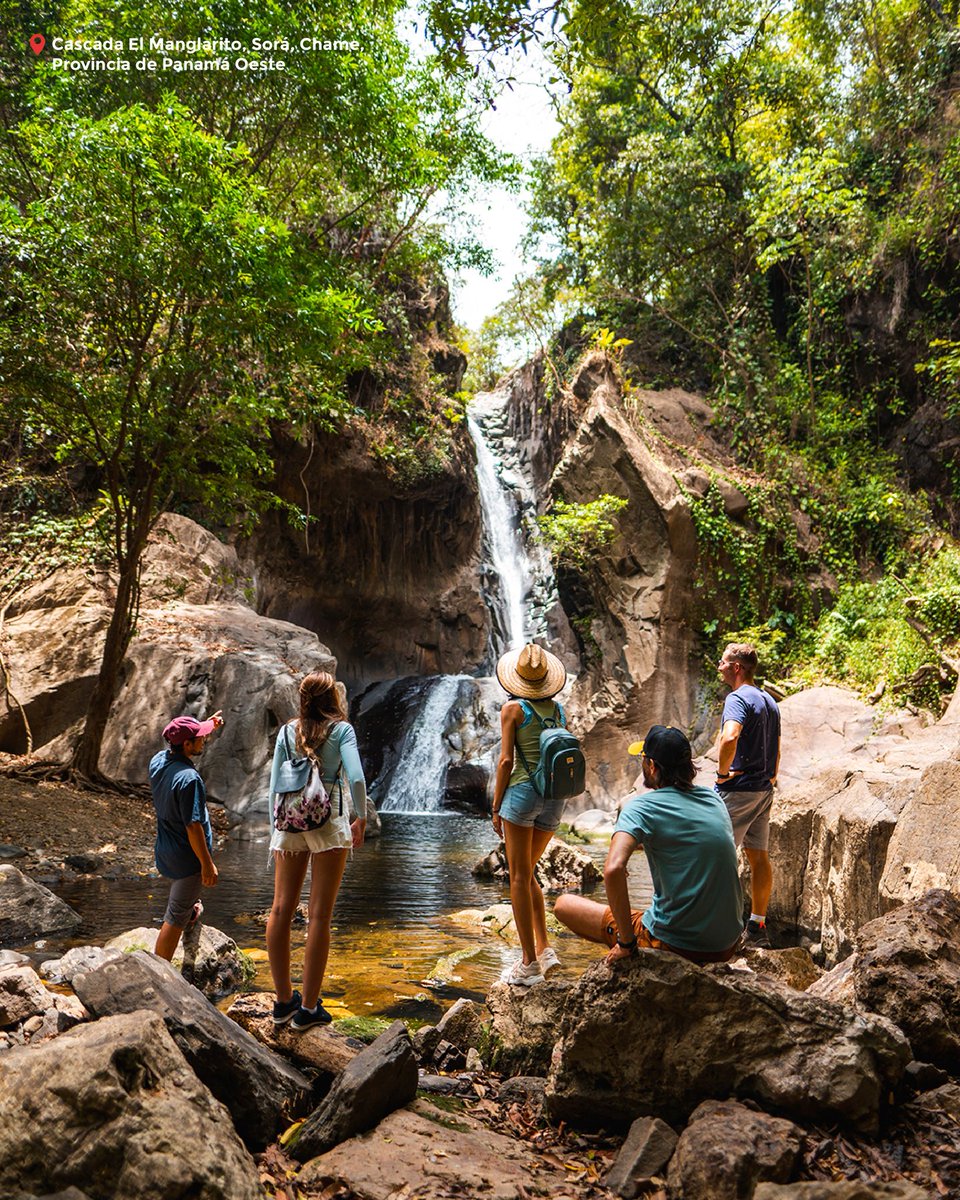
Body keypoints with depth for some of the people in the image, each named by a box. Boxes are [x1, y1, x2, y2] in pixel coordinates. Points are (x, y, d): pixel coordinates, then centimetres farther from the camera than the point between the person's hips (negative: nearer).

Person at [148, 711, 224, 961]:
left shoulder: (157, 761, -5)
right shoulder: (189, 779, -30)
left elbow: (179, 747, 20)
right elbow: (193, 826, -27)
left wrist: (208, 726, 18)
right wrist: (207, 864, -18)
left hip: (164, 852, 9)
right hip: (187, 857, -8)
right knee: (176, 919, 5)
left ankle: (191, 909, 60)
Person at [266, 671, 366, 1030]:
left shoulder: (287, 732, 8)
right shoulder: (341, 729, -2)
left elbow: (274, 785, 7)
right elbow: (356, 778, -13)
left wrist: (276, 828, 15)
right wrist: (361, 817, 0)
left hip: (289, 823, 4)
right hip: (328, 825, -4)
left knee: (281, 910, 11)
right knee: (319, 916, 1)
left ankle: (283, 1001, 18)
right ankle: (308, 1008, 5)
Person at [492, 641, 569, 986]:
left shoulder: (513, 708, -5)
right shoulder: (558, 709, 11)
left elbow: (507, 760, -8)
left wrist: (496, 808, -2)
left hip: (523, 791, -6)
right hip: (556, 797, 6)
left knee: (519, 877, 1)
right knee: (526, 874, 19)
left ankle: (529, 964, 2)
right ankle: (544, 949, 14)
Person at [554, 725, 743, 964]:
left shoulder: (640, 807, -14)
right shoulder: (714, 799, 5)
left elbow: (613, 869, -29)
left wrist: (626, 942, -19)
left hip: (675, 943, -7)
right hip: (727, 947, 7)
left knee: (564, 904, 5)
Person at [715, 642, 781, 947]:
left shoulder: (738, 698, -14)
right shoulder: (769, 701, 15)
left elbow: (729, 737, -32)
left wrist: (722, 772, -19)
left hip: (738, 788, -9)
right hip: (764, 789, 9)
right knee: (759, 857, 10)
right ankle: (757, 925, 16)